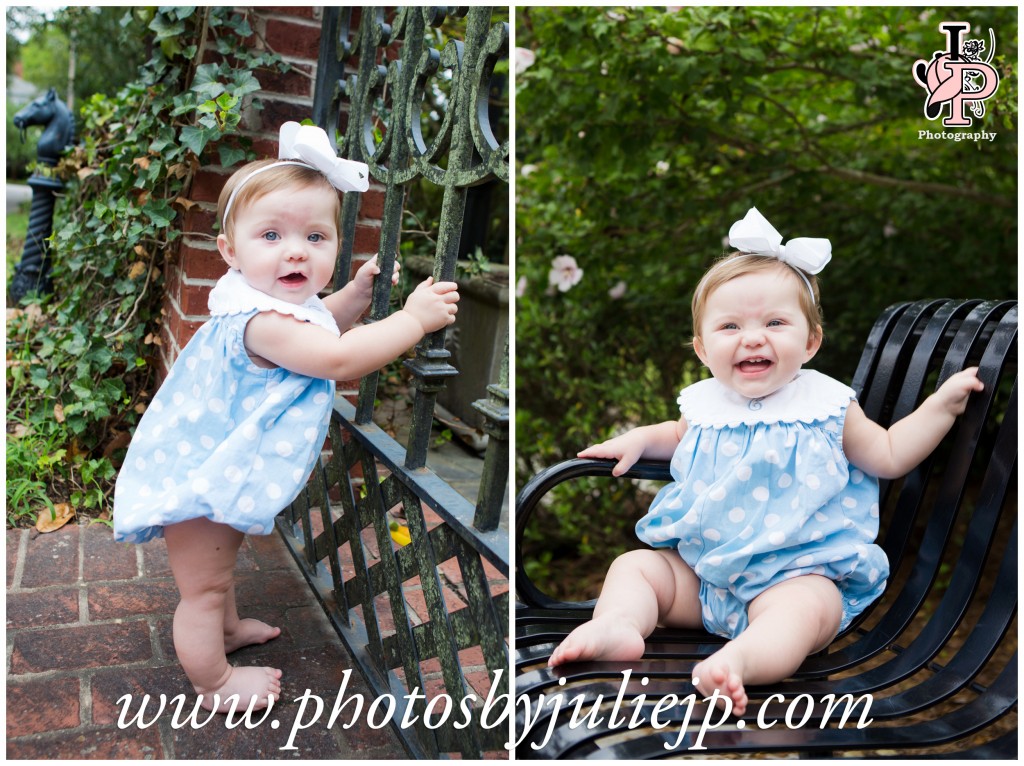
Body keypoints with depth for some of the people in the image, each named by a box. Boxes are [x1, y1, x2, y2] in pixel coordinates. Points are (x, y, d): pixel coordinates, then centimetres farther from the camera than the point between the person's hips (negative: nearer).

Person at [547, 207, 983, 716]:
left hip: (796, 571, -4)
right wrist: (638, 439, 11)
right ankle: (618, 625, -32)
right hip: (699, 568, 4)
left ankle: (740, 659, -57)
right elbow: (678, 435, 30)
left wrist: (942, 404, 5)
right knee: (634, 564, -8)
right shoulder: (705, 403, 6)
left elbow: (888, 457, 11)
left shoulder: (826, 406, 0)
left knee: (807, 606, -35)